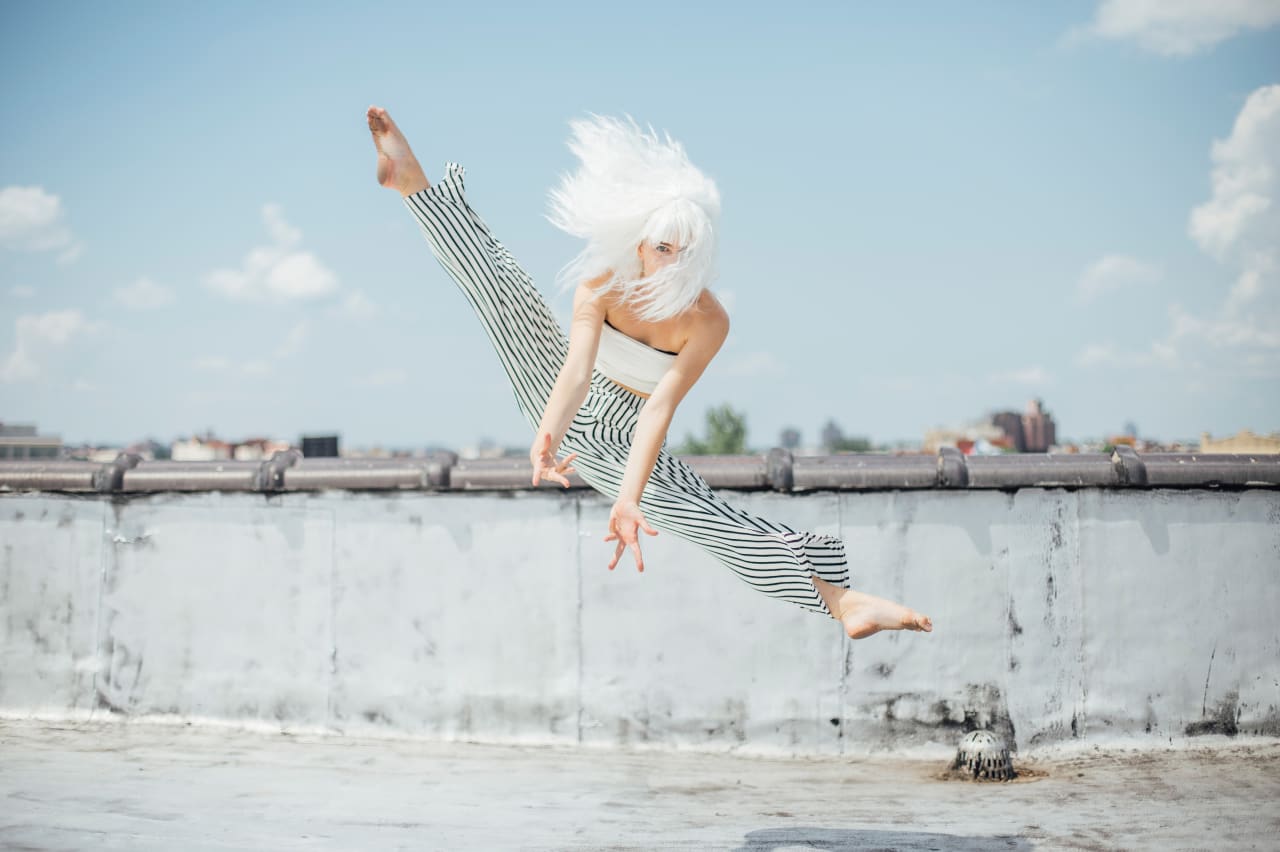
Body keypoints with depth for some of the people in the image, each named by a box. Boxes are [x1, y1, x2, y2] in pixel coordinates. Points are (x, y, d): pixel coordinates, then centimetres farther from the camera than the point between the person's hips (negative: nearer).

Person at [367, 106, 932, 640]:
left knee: (718, 522, -20)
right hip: (560, 406, 2)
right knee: (497, 284, -12)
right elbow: (577, 366, -34)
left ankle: (842, 601, -22)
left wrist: (629, 499, -42)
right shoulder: (604, 280, -20)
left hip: (622, 447, -2)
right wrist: (547, 435, -52)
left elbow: (661, 406, -31)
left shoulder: (708, 321, -24)